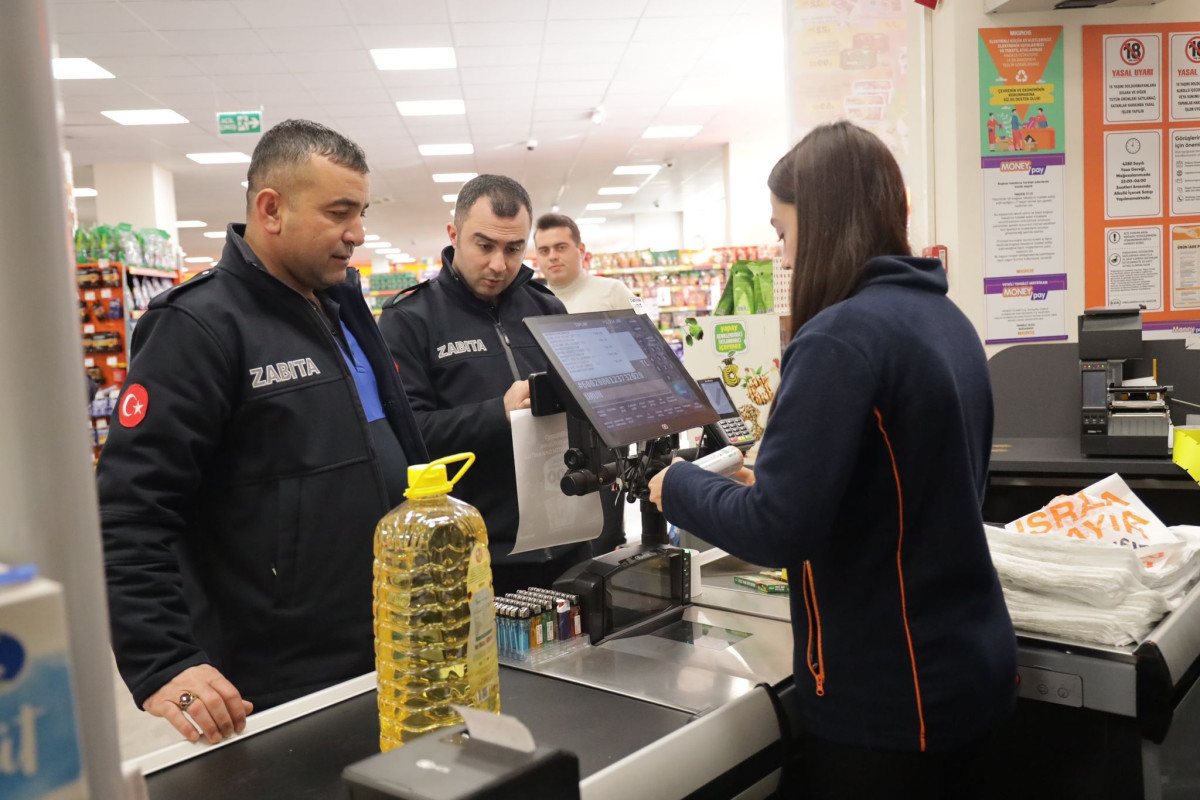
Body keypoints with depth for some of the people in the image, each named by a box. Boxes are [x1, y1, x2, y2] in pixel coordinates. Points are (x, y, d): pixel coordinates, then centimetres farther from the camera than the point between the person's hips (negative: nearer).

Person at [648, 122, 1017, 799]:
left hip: (889, 696, -8)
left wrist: (679, 486, -8)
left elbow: (774, 529, -25)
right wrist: (776, 477, 18)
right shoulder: (947, 319, 5)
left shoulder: (843, 337, -22)